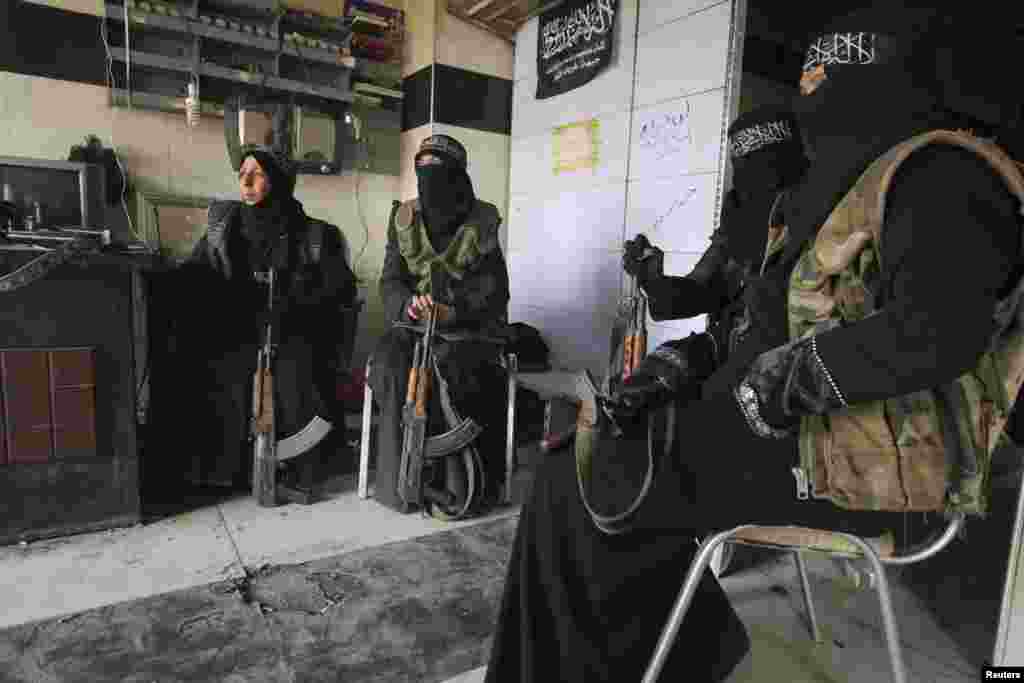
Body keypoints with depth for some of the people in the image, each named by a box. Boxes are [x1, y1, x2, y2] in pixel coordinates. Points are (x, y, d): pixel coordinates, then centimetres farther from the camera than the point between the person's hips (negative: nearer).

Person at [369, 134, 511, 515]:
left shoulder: (482, 223, -4)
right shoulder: (404, 220, 5)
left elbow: (493, 291, -7)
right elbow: (391, 282, 4)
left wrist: (454, 311, -26)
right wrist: (409, 305, -20)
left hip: (469, 326, -3)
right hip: (414, 324, 3)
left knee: (448, 371, -32)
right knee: (390, 368, -26)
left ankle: (459, 484, -17)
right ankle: (399, 482, -16)